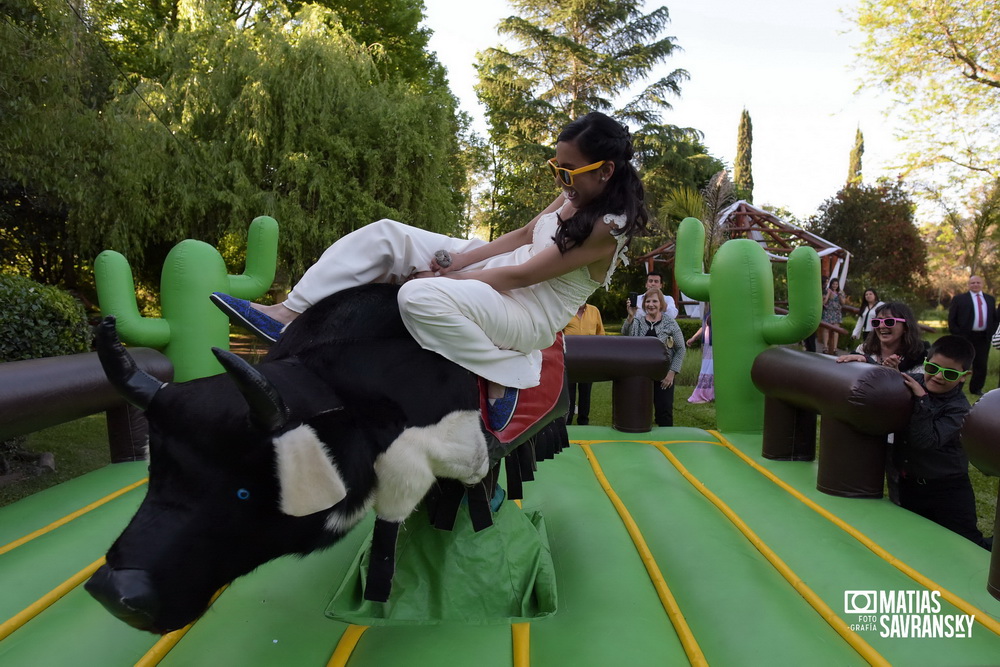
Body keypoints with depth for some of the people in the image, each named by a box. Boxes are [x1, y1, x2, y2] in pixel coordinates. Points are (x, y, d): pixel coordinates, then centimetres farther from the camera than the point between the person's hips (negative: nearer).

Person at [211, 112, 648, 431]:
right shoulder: (575, 193, 7)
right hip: (496, 268, 9)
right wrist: (454, 261, -2)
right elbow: (523, 236, 10)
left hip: (531, 312, -9)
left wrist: (443, 280, -16)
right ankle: (287, 315, -7)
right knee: (383, 235, -2)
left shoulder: (608, 227, -20)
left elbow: (522, 276, -21)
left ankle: (501, 374, -18)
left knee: (420, 298, -37)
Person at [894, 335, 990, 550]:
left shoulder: (958, 408, -18)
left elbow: (925, 440, -30)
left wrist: (921, 401, -33)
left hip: (947, 489, -5)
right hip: (909, 484, 5)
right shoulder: (912, 382, -7)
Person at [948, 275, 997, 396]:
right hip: (965, 337, -4)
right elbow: (951, 319, -2)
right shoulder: (959, 299, 0)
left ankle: (976, 389, 20)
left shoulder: (990, 299, 13)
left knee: (981, 364, 7)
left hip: (984, 337, 4)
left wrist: (991, 333, 4)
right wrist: (957, 335, -9)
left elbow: (994, 318, 17)